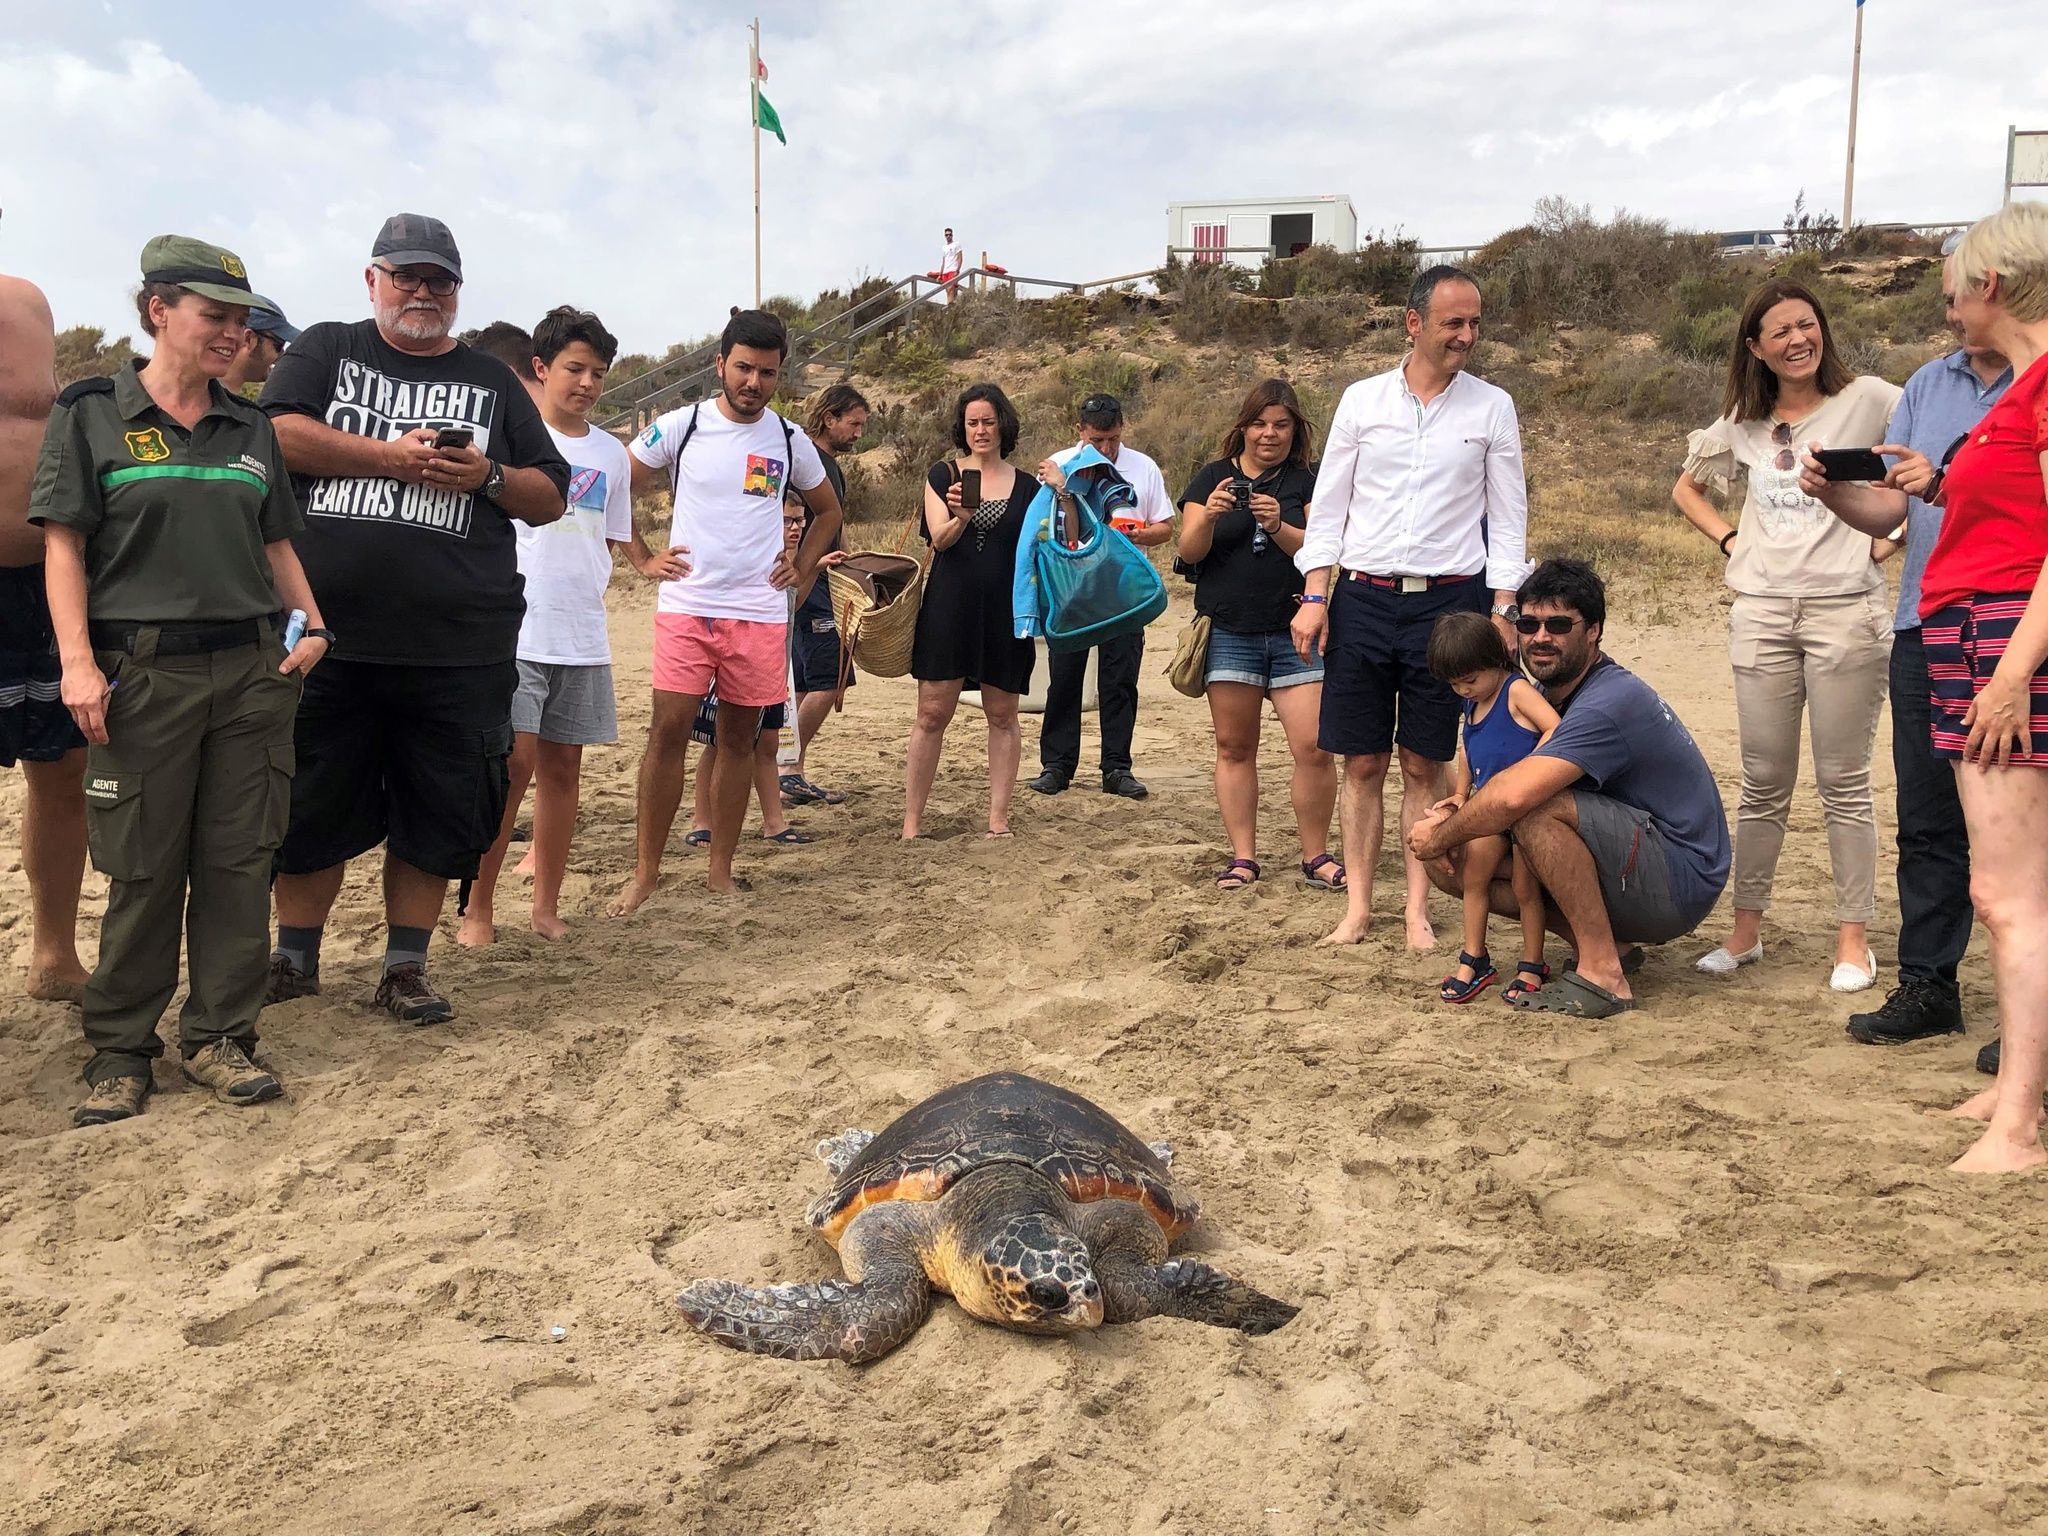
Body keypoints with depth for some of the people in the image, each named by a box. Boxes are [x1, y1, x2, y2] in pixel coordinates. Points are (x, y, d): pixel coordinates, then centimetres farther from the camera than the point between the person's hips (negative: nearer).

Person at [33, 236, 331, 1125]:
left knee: (238, 861, 4)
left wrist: (312, 626, 3)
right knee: (142, 870, 0)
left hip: (252, 669, 4)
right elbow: (64, 546, -1)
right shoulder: (92, 414, 3)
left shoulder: (250, 429, 15)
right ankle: (119, 1051, 13)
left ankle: (219, 1037, 15)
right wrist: (78, 661, -11)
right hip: (143, 673, -3)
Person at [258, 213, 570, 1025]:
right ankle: (294, 959, 23)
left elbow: (550, 498, 14)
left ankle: (405, 967, 17)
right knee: (312, 805, 7)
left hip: (459, 647, 1)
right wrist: (390, 456, -11)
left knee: (436, 813, 4)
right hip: (330, 632, -1)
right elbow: (276, 433, -6)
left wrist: (486, 476, -6)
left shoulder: (493, 382, 17)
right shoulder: (326, 349, 12)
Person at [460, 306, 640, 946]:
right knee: (515, 762, -9)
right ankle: (478, 907, 3)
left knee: (563, 766, 7)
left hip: (582, 635, 4)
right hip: (514, 628, -4)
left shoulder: (610, 453, 13)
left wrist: (585, 593, 8)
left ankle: (546, 905, 17)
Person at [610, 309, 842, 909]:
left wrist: (801, 569, 11)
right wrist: (644, 558, 1)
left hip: (761, 613, 3)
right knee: (668, 731, -7)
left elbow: (828, 510, 23)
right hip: (686, 607, -2)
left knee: (740, 736, 7)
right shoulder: (680, 427, 0)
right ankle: (645, 870, 3)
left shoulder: (790, 441, 7)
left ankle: (721, 870, 17)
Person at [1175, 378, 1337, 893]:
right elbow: (1189, 551, 2)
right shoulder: (1212, 477, 9)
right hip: (1229, 632, 1)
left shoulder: (1307, 481, 8)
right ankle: (1243, 857, 12)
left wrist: (1278, 526, -20)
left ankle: (1316, 856, 6)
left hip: (1296, 633, -1)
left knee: (1314, 749, -8)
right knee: (1234, 747, 3)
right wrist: (1209, 516, -18)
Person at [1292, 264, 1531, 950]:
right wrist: (1315, 597, -2)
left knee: (1424, 765, 4)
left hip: (1448, 602, -1)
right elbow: (1329, 507, 7)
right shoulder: (1362, 399, 6)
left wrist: (1503, 612, -4)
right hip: (1363, 600, 1)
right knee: (1362, 763, 4)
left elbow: (1506, 520, 5)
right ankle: (1358, 906, 13)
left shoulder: (1492, 408, 5)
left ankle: (1418, 910, 13)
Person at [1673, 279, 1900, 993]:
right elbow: (1686, 487, 25)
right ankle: (1745, 931, 17)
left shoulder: (1869, 400, -2)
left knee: (1844, 783, 1)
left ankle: (1853, 940, 11)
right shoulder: (1744, 423, 11)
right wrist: (1730, 539, 10)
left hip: (1845, 608, -3)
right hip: (1761, 613, 4)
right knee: (1763, 785, 9)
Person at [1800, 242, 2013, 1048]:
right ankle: (1926, 986, 18)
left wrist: (1945, 488, -23)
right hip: (1925, 627, 5)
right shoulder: (1927, 385, 15)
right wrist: (1835, 493, -7)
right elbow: (1888, 512, 11)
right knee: (1926, 822, 9)